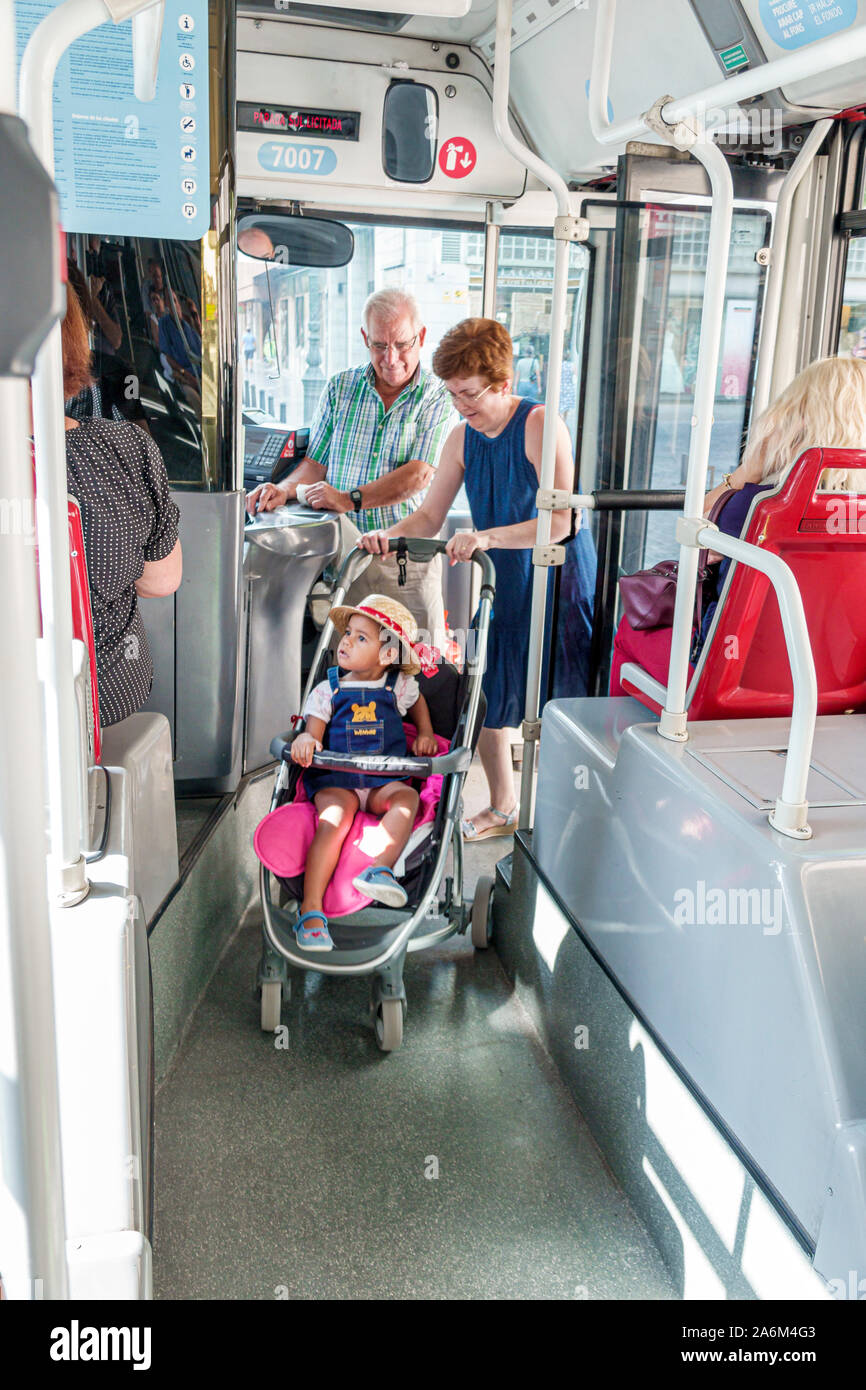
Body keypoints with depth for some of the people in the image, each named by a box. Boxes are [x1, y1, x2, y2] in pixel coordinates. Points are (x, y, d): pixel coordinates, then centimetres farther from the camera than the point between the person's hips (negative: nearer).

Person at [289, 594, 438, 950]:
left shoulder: (399, 686, 12)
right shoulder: (327, 689, 8)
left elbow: (417, 701, 36)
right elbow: (314, 732, 0)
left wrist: (425, 734, 21)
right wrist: (305, 741, -24)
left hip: (383, 779, 2)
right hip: (335, 779, -2)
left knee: (406, 797, -32)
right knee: (334, 819, -31)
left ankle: (379, 869, -46)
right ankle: (311, 910, -34)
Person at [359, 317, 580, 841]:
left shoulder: (540, 426, -17)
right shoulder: (462, 438, 5)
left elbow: (562, 521, -26)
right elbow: (430, 517, 9)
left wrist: (487, 536, -34)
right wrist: (391, 533, -12)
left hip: (551, 585, -7)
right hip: (499, 587, 7)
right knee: (487, 702, 12)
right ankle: (502, 808, 31)